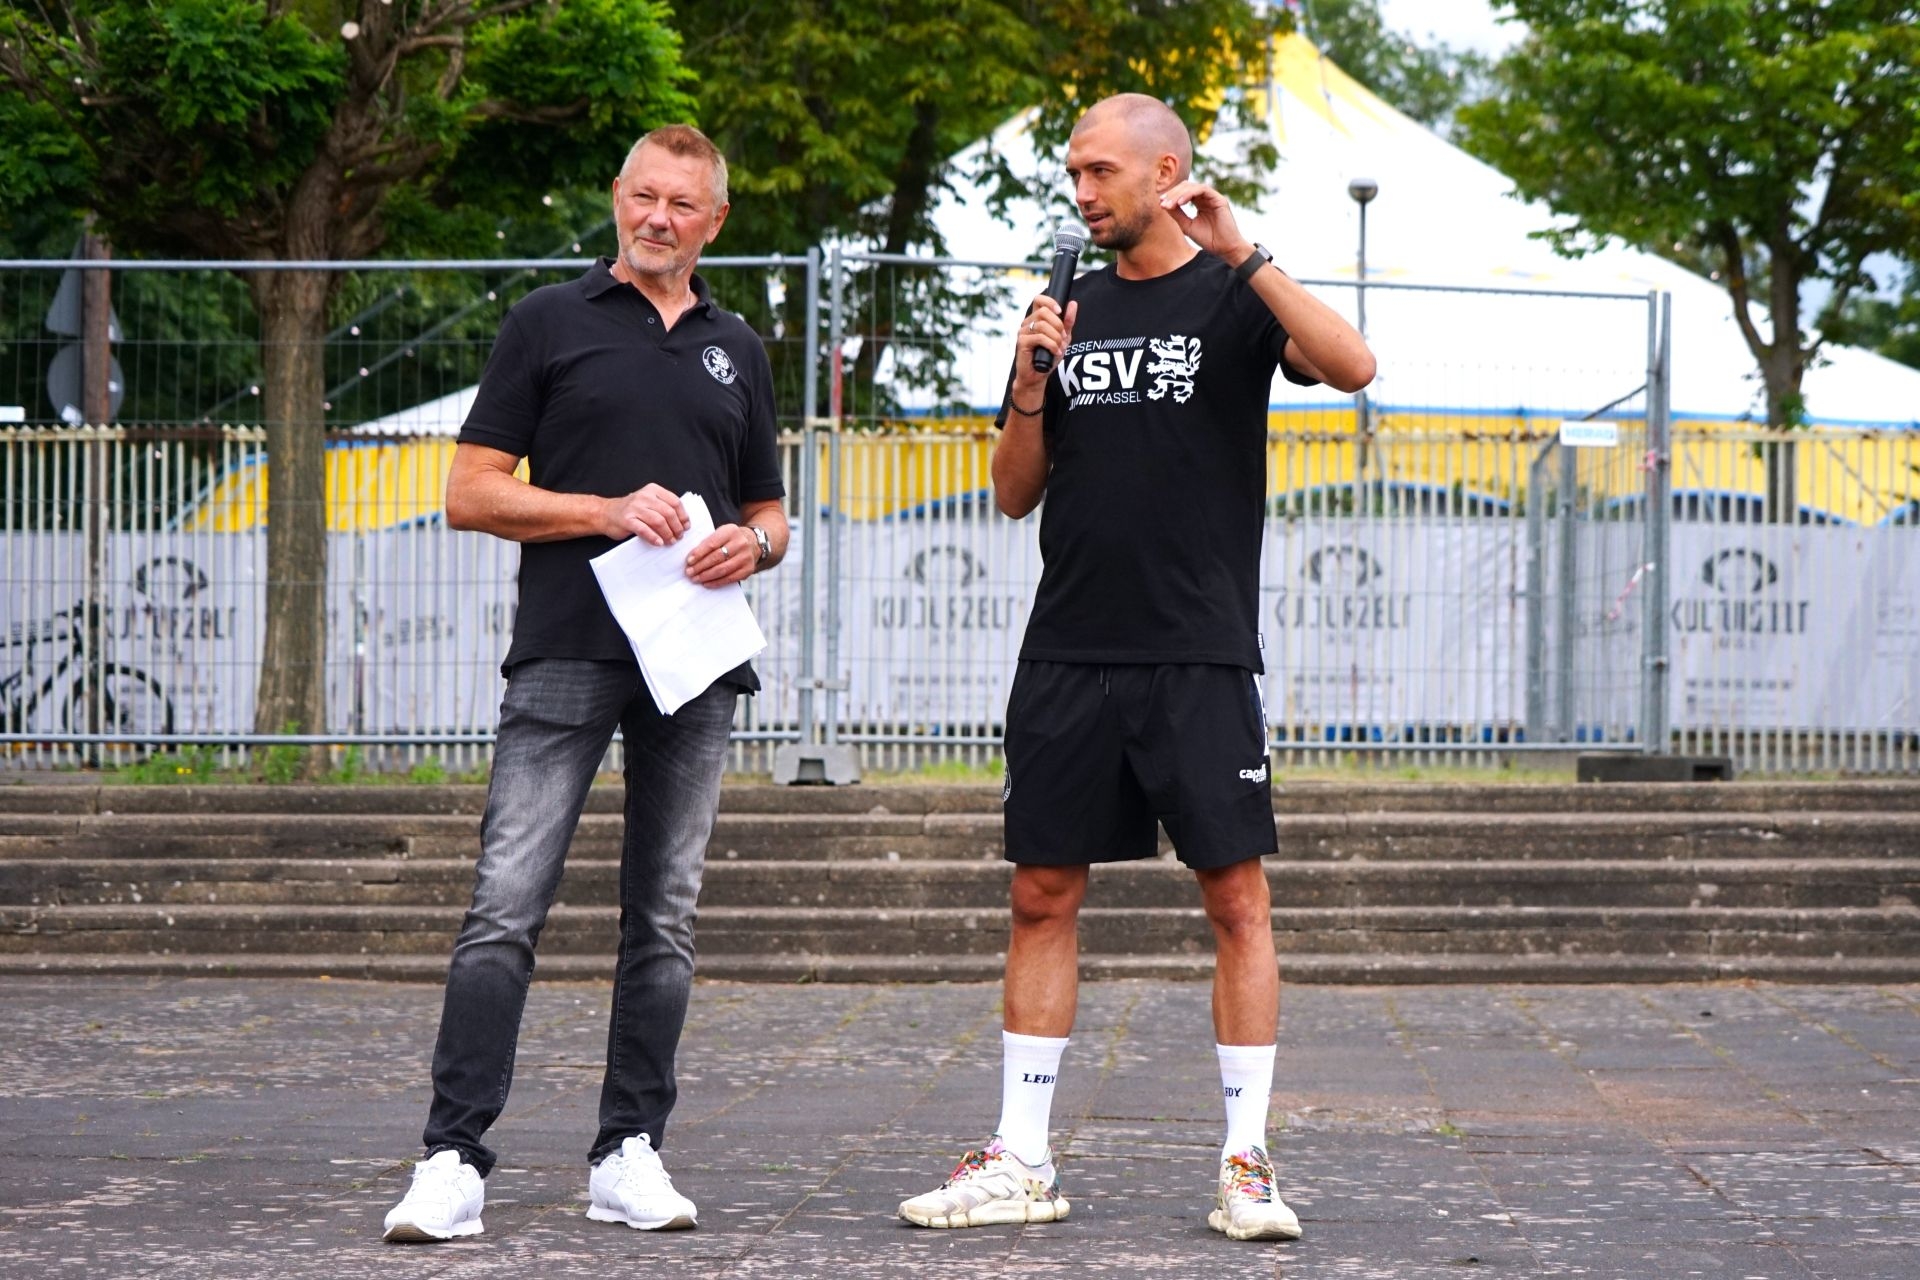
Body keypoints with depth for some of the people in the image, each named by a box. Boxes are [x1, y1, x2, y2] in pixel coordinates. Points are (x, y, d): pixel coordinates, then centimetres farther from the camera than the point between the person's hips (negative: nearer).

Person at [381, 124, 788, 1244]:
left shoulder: (737, 350, 18)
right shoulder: (550, 324, 6)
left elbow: (768, 512, 23)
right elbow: (473, 492, 1)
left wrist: (755, 543, -1)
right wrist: (607, 510, -12)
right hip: (567, 652, -4)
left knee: (665, 918, 5)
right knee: (508, 906, -11)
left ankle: (632, 1153, 11)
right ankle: (455, 1158, -12)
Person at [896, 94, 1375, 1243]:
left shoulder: (1233, 297, 1)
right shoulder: (1075, 309, 14)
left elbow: (1352, 366, -19)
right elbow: (1016, 493, 15)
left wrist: (1243, 253, -21)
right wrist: (1031, 382, -2)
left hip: (1202, 654, -4)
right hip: (1069, 658, 5)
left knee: (1238, 899, -4)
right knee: (1044, 897, 5)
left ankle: (1247, 1164, 1)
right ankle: (1022, 1162, 10)